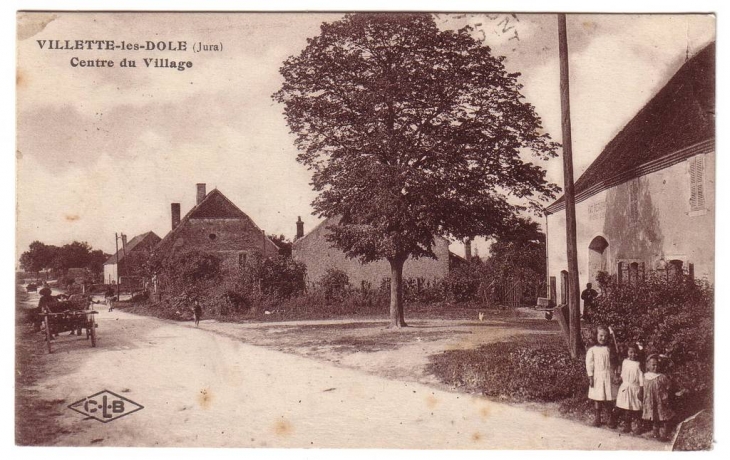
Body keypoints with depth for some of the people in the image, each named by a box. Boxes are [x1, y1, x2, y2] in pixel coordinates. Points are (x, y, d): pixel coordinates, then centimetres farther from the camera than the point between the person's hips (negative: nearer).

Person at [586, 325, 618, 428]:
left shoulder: (609, 349, 5)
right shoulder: (592, 350, -4)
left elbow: (614, 363, 10)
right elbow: (589, 364, -5)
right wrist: (590, 377, -8)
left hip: (608, 377, 2)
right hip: (597, 377, -1)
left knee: (609, 398, 4)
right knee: (597, 397, 7)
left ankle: (611, 418, 17)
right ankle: (597, 417, 20)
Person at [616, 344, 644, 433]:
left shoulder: (638, 364, -11)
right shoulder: (625, 362, 1)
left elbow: (641, 379, -8)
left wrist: (641, 391, -8)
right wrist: (623, 385, 12)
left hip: (635, 388, -4)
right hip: (625, 388, 4)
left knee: (636, 409, 2)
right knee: (626, 410, 11)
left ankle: (637, 427, 12)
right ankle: (626, 426, 22)